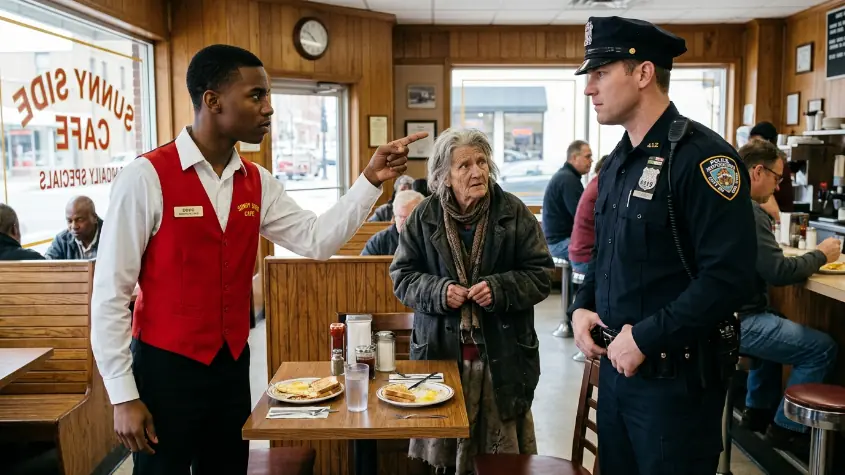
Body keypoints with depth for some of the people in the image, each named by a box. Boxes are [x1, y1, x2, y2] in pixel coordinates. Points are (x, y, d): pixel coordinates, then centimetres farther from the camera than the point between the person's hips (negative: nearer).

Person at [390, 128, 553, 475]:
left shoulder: (513, 212, -4)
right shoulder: (424, 217, -1)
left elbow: (540, 274, -2)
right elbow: (402, 276, 3)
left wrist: (499, 289, -18)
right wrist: (438, 291, -15)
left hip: (502, 355, 0)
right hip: (441, 351, 1)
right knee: (444, 443, 13)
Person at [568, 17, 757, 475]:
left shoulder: (702, 157, -17)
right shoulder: (617, 162, 11)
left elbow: (728, 276, -24)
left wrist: (645, 338, -22)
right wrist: (581, 307, 2)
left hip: (676, 377, -8)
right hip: (616, 364, 8)